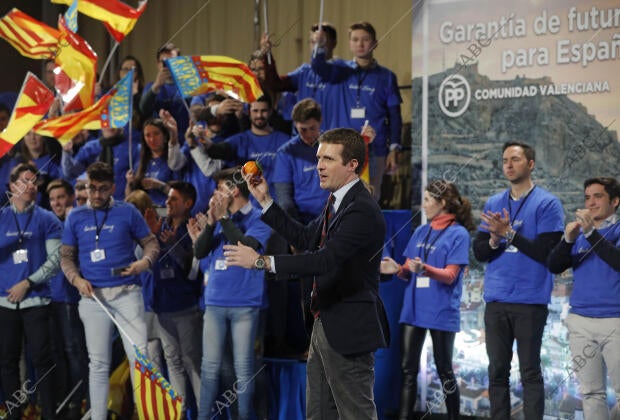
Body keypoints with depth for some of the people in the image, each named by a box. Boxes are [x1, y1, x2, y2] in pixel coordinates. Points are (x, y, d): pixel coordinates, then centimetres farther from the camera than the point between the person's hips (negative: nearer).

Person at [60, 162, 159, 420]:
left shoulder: (128, 212, 3)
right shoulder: (75, 218, 9)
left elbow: (150, 242, 8)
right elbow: (66, 256, 12)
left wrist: (146, 261, -13)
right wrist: (77, 279, -6)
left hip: (127, 293, -2)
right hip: (93, 297, 2)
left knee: (139, 355, -10)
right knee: (99, 363, 7)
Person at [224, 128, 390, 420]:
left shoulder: (362, 210, -22)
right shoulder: (336, 202, 11)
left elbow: (325, 259, -31)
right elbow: (305, 239, 19)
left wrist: (261, 261, -31)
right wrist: (265, 200, 12)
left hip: (348, 330, -10)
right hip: (325, 325, 10)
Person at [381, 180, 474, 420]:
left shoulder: (458, 234, -6)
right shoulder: (420, 232, 12)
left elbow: (450, 276, -13)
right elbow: (409, 271, 12)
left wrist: (424, 269, -30)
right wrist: (398, 269, -10)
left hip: (442, 312, -5)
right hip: (413, 309, 5)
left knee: (444, 372, 4)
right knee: (409, 370, 3)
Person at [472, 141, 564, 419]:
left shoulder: (547, 204, -2)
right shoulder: (493, 204, 13)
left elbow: (547, 253, -10)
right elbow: (479, 252, 9)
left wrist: (509, 233, -14)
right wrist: (495, 240, -12)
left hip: (530, 302, -5)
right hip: (496, 301, 5)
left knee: (530, 373, -2)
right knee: (497, 371, 7)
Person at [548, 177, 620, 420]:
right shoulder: (578, 232, 13)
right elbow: (554, 267, 3)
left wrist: (592, 232, -23)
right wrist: (568, 239, -14)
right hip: (580, 322, 4)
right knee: (591, 392, 6)